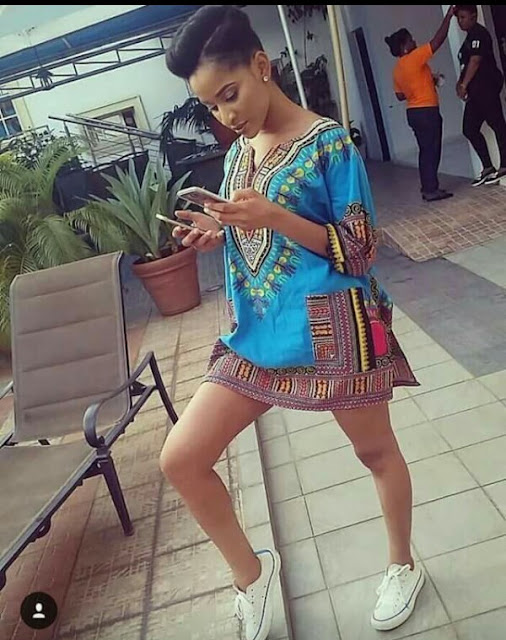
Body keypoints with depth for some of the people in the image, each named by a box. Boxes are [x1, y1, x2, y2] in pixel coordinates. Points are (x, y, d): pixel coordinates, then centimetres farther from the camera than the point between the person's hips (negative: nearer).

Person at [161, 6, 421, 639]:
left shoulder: (328, 142, -7)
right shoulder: (237, 152, 12)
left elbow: (359, 252, -9)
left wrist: (274, 217, -21)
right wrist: (220, 234, -1)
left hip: (332, 331, -5)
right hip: (257, 335, 6)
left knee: (375, 450, 15)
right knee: (179, 458, 0)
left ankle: (403, 565, 46)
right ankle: (249, 569, 26)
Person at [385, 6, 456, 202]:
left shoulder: (397, 69, 11)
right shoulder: (414, 58, -13)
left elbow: (400, 95, 16)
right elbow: (438, 40, -15)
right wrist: (449, 15, -6)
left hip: (413, 112, 9)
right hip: (427, 111, -9)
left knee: (426, 150, 13)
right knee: (431, 150, -5)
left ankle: (428, 187, 15)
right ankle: (431, 190, -3)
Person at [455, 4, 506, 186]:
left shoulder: (478, 33, -7)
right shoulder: (471, 36, 22)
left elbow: (475, 61, -17)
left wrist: (463, 85, -16)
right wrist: (461, 82, 8)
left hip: (486, 87, -10)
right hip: (477, 89, 10)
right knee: (470, 129, 6)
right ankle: (488, 168, 9)